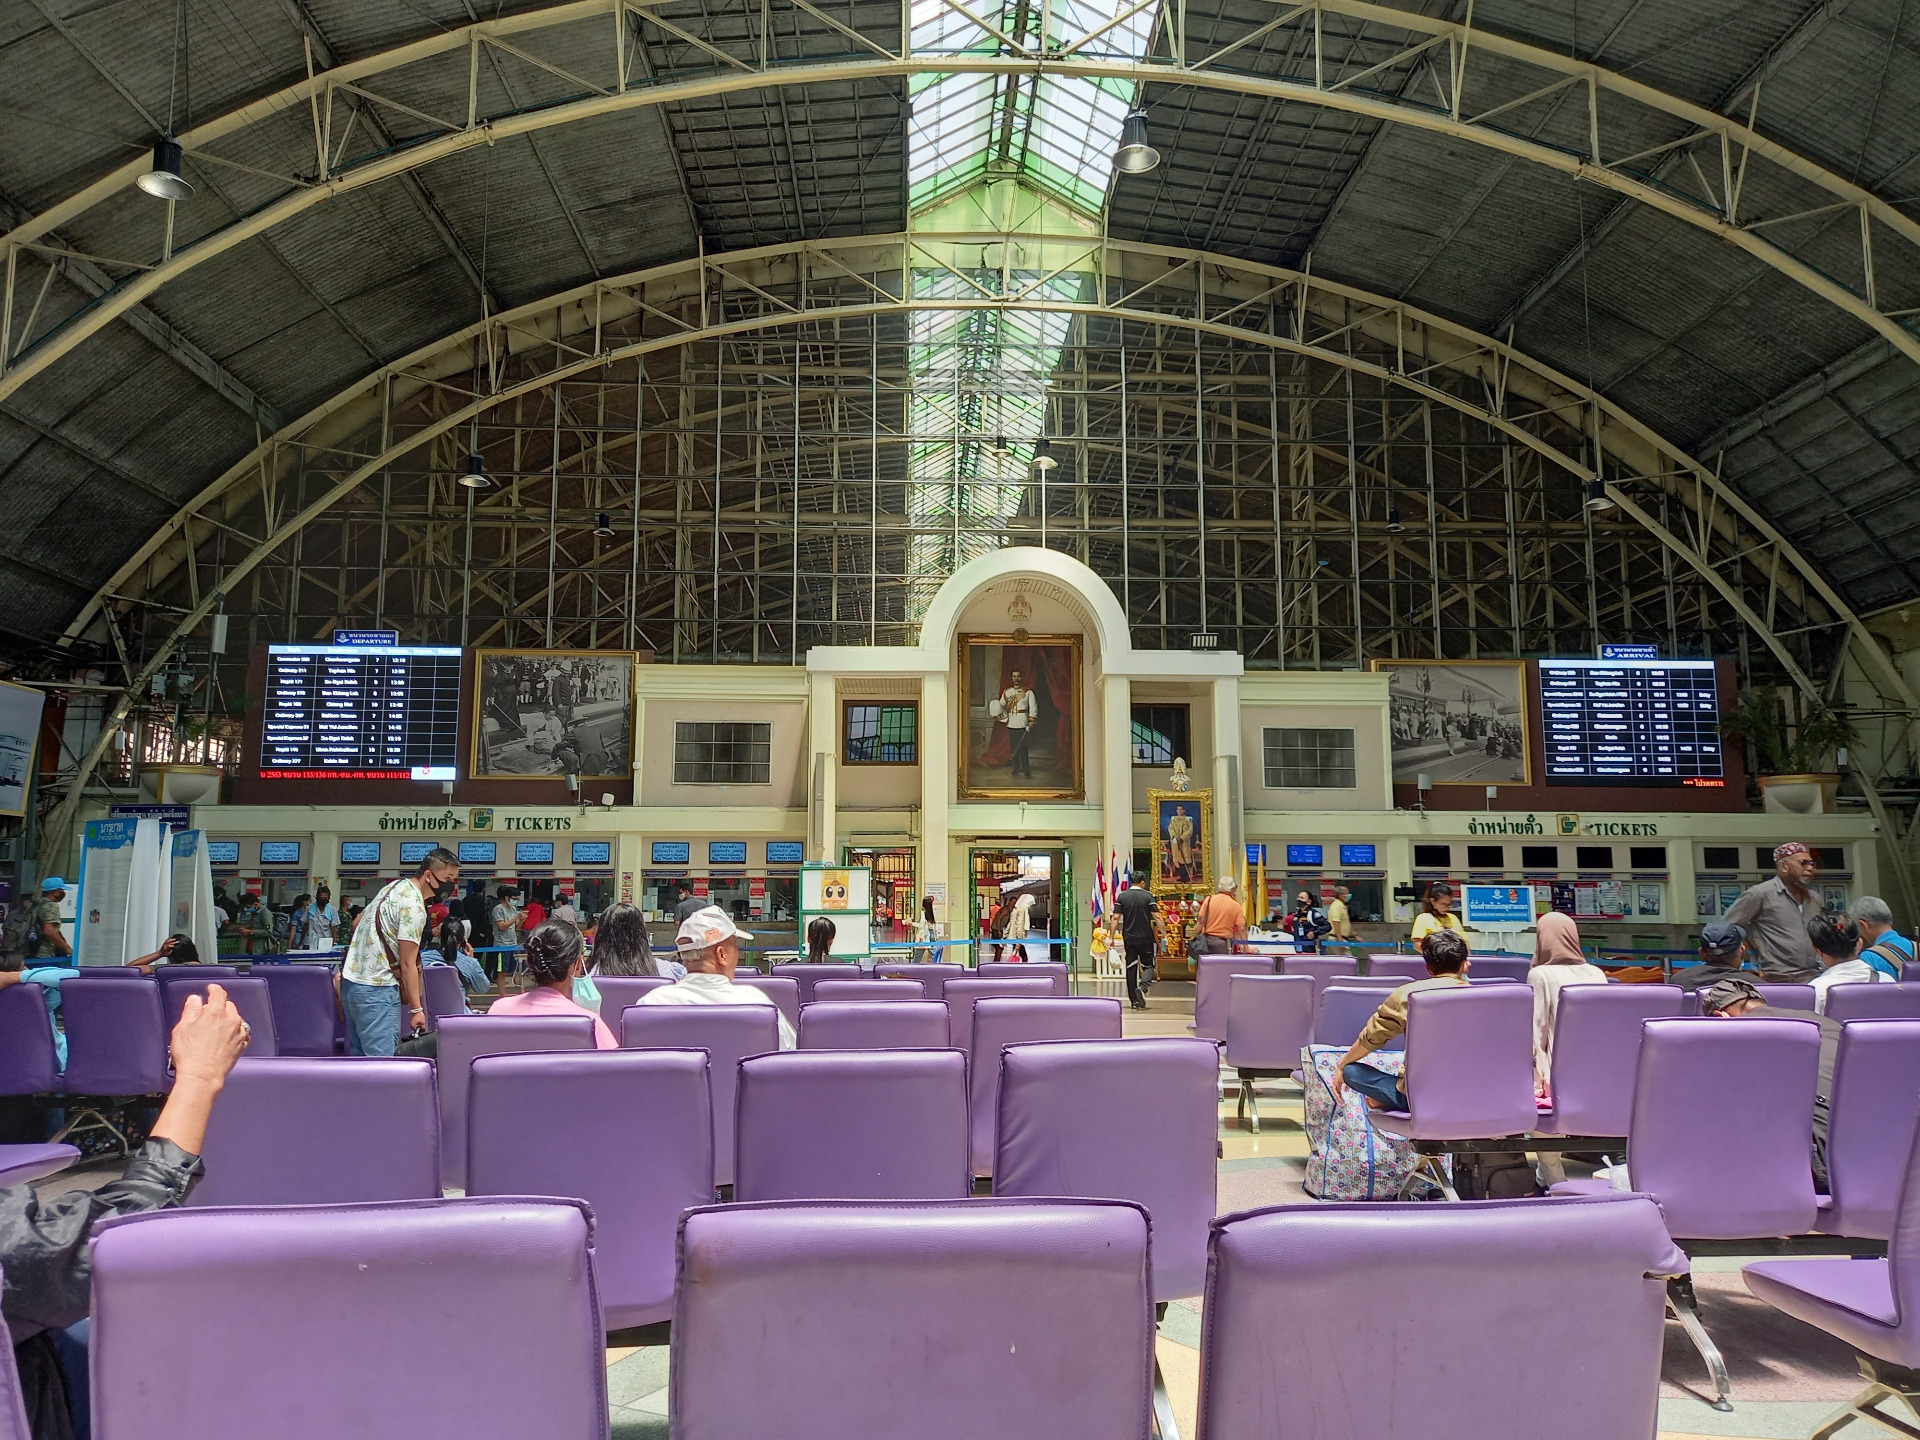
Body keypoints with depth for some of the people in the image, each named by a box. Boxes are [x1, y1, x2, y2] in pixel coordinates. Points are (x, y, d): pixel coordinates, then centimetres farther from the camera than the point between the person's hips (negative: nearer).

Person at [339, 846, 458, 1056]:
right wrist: (417, 1009, -14)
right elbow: (407, 964, -17)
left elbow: (357, 923, 22)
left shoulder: (396, 886, 12)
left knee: (360, 1057, 14)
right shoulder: (414, 906, -17)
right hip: (376, 989, -10)